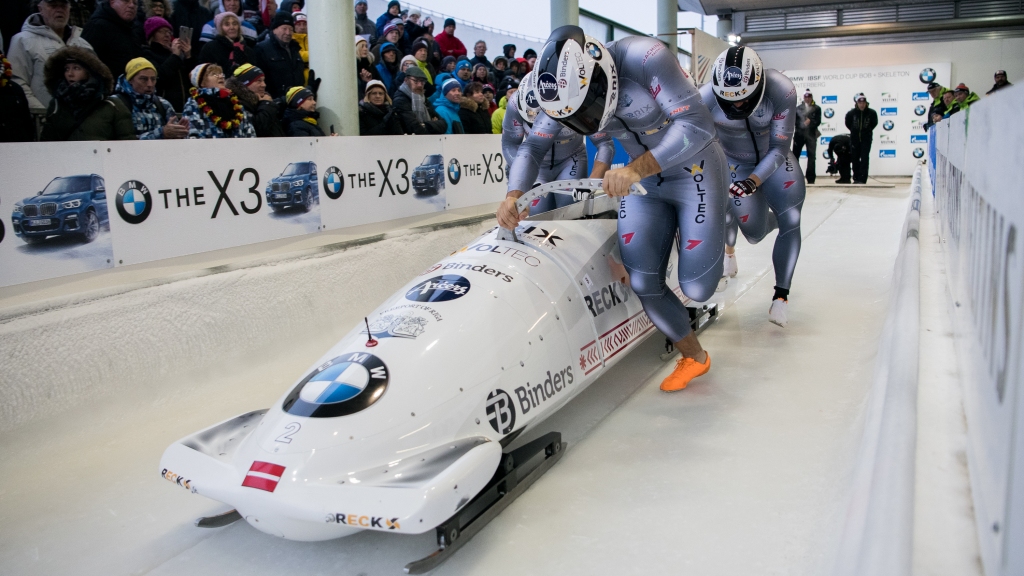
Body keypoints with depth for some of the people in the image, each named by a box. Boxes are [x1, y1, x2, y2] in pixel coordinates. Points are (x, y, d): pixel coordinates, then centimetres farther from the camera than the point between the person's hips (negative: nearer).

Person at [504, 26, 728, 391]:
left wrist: (635, 169, -45)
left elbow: (698, 125, -35)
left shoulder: (645, 58, -30)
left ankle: (693, 235, 28)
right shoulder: (567, 90, -12)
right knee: (642, 282, -6)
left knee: (696, 287, -7)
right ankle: (693, 357, 17)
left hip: (695, 173, -5)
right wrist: (514, 195, -18)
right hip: (641, 178, 5)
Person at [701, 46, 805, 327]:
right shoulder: (706, 98, -32)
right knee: (754, 234, 0)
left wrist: (755, 180, -39)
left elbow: (779, 148, -25)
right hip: (736, 164, 0)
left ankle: (781, 296, 0)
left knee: (791, 220, -14)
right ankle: (729, 244, 39)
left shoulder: (782, 91, -31)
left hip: (774, 159, 1)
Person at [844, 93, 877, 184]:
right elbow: (848, 124, 8)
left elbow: (874, 123, 7)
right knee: (855, 159, 9)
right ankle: (856, 178, 21)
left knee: (864, 159, -7)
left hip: (866, 139, -2)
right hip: (855, 139, 2)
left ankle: (862, 179, -8)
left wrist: (868, 130, 5)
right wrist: (854, 131, 9)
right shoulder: (851, 113, -10)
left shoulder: (871, 113, -11)